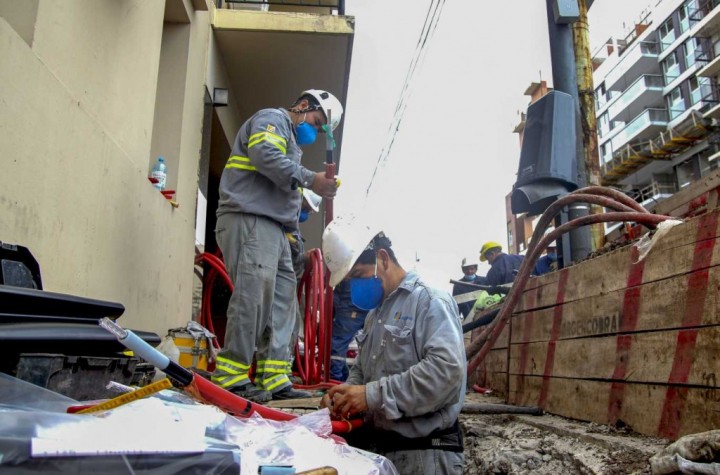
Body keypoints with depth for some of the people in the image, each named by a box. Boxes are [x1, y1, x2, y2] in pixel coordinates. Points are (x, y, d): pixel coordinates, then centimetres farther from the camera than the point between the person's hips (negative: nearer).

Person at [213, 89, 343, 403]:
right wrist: (310, 180, -17)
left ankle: (274, 380, 5)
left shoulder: (291, 142, 32)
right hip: (249, 220, -10)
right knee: (253, 295, -18)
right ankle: (231, 378, -14)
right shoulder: (272, 119, 5)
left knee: (282, 303, 4)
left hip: (273, 229, 10)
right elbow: (264, 154, -17)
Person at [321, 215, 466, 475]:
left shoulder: (430, 300, -12)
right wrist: (345, 394, -1)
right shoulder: (374, 315, 16)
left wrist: (373, 395, -27)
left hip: (425, 452, -8)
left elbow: (446, 369, -26)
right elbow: (361, 368, 22)